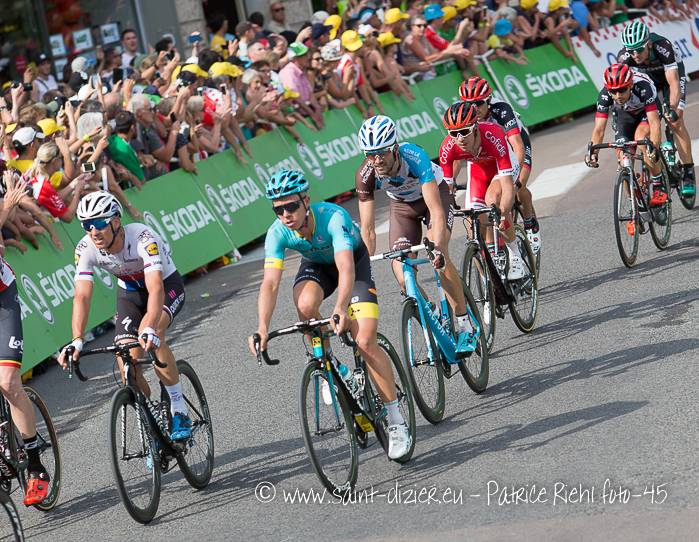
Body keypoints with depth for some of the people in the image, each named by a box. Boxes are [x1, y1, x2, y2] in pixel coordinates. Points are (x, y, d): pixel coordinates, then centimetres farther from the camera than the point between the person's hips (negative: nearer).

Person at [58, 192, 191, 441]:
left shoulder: (143, 238, -36)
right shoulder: (85, 249, -23)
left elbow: (155, 289, -46)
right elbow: (82, 296, -29)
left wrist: (150, 330, -62)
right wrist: (77, 340, -44)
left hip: (167, 285, -4)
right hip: (129, 293, 4)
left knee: (150, 333, -34)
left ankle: (180, 413, -23)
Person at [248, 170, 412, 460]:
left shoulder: (333, 217, -38)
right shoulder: (277, 233, -26)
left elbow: (346, 268, -49)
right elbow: (270, 282, -33)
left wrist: (341, 309, -66)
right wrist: (263, 327, -48)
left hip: (354, 259, -3)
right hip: (316, 264, 3)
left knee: (366, 342, -18)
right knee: (305, 305, -34)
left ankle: (397, 421, -7)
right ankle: (332, 367, -7)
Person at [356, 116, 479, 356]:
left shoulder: (416, 158, -39)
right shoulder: (365, 176, -29)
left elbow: (436, 210, -42)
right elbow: (368, 229, -23)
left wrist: (438, 247, -56)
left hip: (435, 194, -3)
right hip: (402, 204, 3)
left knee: (439, 257, -29)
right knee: (404, 280, -13)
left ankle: (466, 327, -18)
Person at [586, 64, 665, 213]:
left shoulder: (643, 87, -40)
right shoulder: (605, 96, -32)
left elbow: (654, 123, -44)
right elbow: (599, 130, -29)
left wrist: (654, 148, -60)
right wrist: (593, 153, -46)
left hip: (648, 110, -3)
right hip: (625, 114, 3)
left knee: (640, 137, -34)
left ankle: (659, 186, -18)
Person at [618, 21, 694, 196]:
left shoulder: (663, 48, -41)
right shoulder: (624, 57, -31)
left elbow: (674, 84, -44)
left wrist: (673, 109, -58)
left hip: (672, 73, -4)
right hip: (647, 78, 4)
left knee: (675, 122, -19)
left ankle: (688, 174, -17)